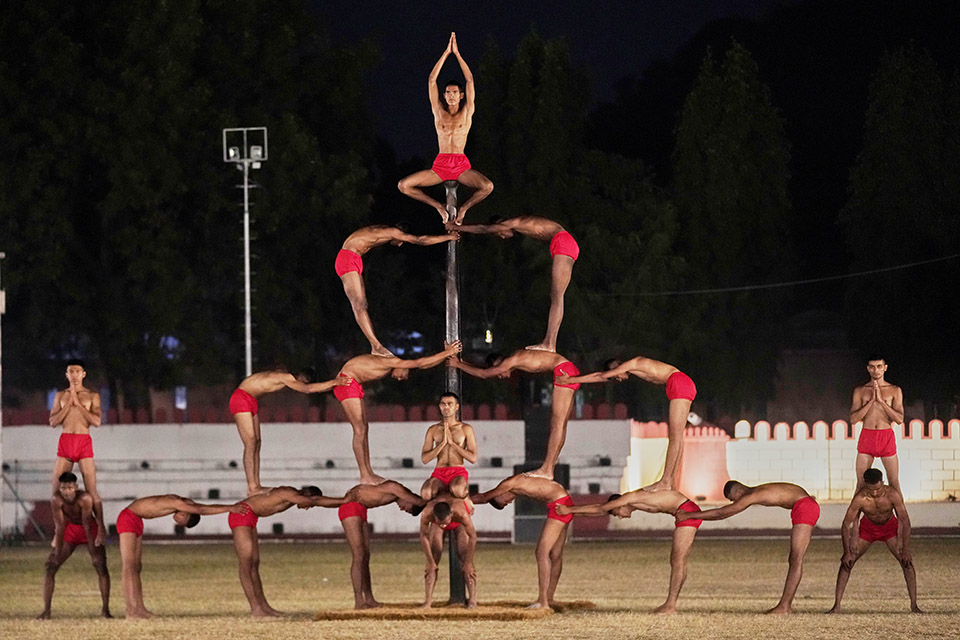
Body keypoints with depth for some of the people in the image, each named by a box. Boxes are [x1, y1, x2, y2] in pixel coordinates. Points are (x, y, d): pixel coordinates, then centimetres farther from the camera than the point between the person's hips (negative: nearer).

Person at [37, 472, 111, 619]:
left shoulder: (85, 499, -33)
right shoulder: (57, 500, -27)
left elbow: (87, 526, -31)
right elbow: (60, 527, -23)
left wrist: (93, 552, -29)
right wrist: (57, 554, -23)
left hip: (89, 530, -2)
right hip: (70, 529, 2)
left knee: (101, 567, -14)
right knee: (51, 567, -6)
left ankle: (105, 609, -4)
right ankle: (46, 610, 0)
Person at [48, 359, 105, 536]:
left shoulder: (92, 396, 7)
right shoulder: (60, 396, 14)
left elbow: (96, 421, -5)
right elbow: (53, 422, 6)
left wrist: (78, 403, -7)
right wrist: (69, 403, -3)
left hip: (84, 443, -2)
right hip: (65, 442, 3)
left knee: (91, 490, -7)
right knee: (57, 490, -2)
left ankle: (101, 529, -4)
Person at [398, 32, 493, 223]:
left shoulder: (467, 112, 8)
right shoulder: (439, 111, 10)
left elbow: (469, 80, 2)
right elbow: (431, 80, 6)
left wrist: (457, 53, 3)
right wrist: (446, 53, 6)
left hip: (461, 165, -1)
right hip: (440, 165, 1)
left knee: (487, 186, -30)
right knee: (403, 185, -16)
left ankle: (464, 207, 2)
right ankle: (438, 206, 4)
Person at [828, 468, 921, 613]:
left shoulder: (892, 495, -32)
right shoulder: (860, 498, -32)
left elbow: (905, 521, -25)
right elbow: (846, 525, -22)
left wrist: (905, 550, -29)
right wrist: (847, 552, -24)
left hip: (889, 527, 0)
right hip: (867, 528, 0)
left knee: (906, 562, -15)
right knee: (847, 562, -10)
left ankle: (914, 605, -8)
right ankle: (837, 605, -4)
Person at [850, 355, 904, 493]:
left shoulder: (894, 391, 6)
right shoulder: (860, 391, 8)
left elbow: (899, 419, -3)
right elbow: (853, 419, -1)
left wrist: (881, 400, -9)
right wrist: (871, 401, -8)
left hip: (887, 437, -1)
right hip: (867, 437, 1)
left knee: (894, 482, 0)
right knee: (861, 483, -1)